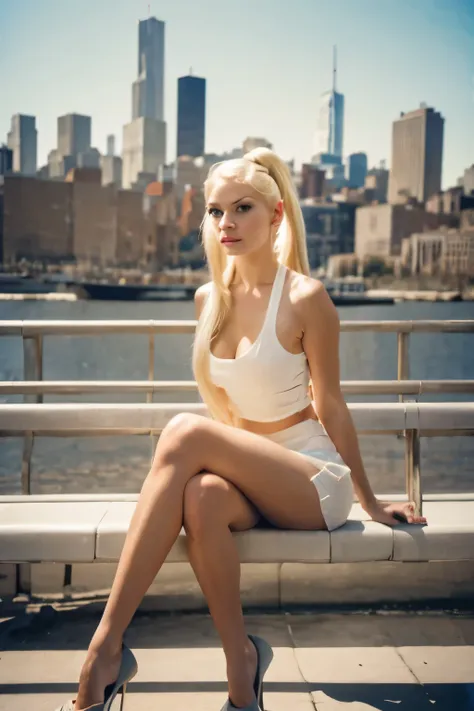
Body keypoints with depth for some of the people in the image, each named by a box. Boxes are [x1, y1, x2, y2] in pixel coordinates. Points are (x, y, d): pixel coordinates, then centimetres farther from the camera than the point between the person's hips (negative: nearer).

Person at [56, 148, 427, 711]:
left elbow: (330, 407, -2)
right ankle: (241, 665, -15)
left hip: (315, 484, -4)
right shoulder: (209, 298, 7)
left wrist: (370, 503, 4)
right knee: (201, 496, -34)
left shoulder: (305, 298, -10)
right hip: (251, 479, 4)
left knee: (186, 432, -30)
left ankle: (105, 650, -30)